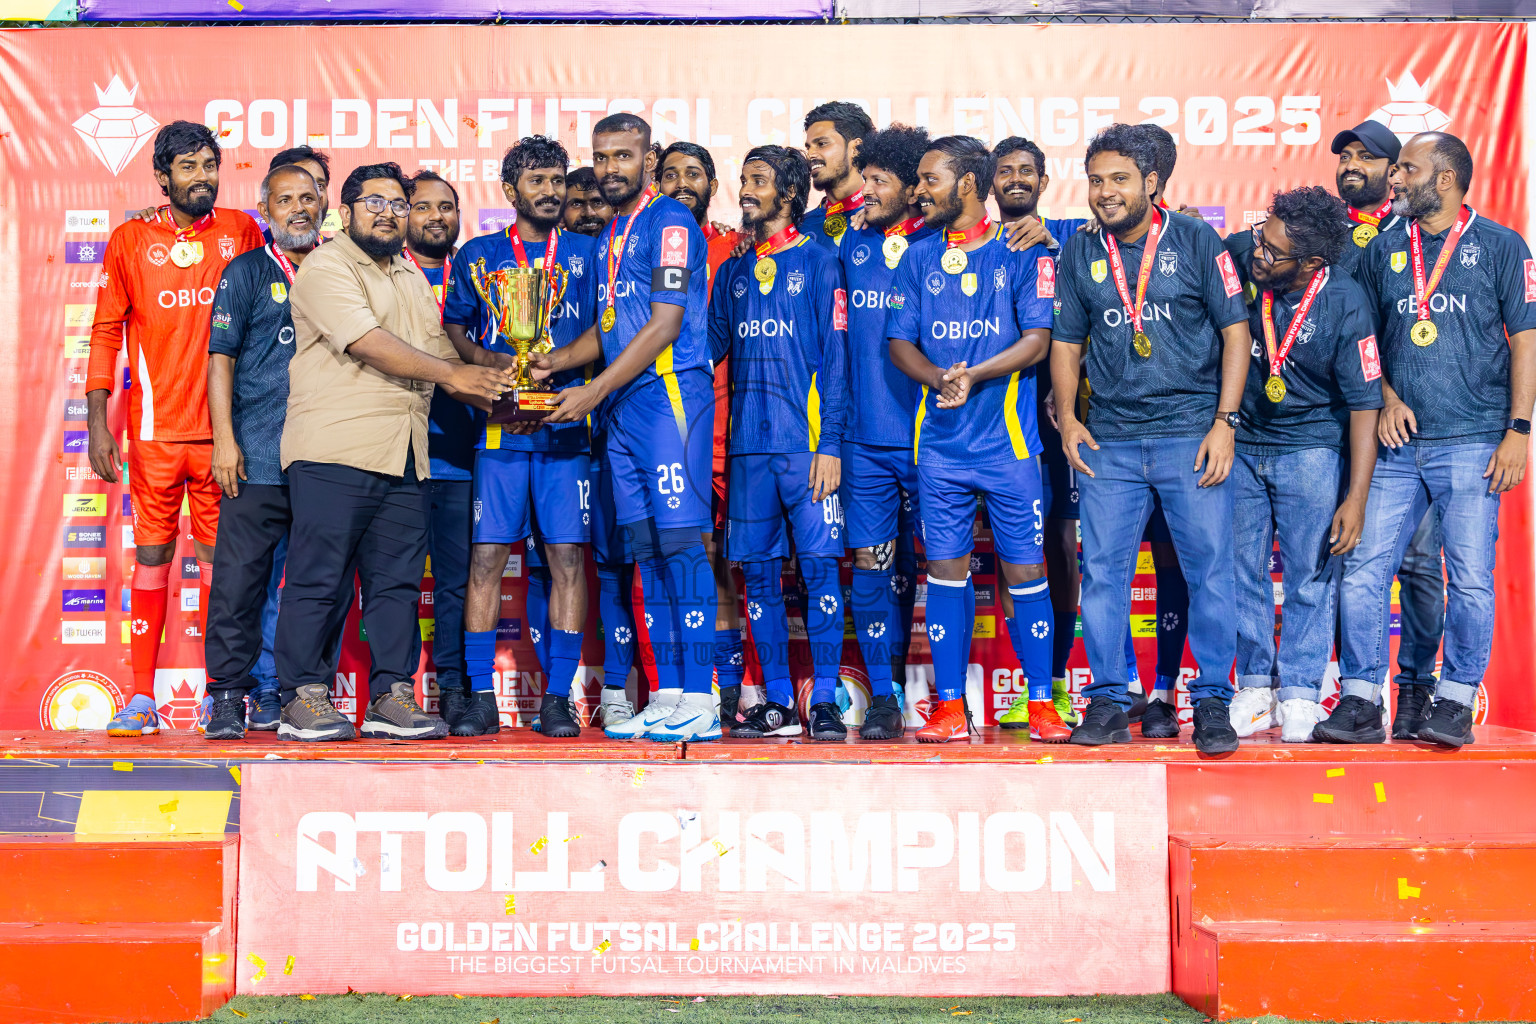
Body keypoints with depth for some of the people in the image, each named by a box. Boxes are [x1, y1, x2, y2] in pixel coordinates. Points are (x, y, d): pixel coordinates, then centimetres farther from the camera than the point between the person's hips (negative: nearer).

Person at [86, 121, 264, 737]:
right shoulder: (130, 240, 6)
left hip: (224, 427, 0)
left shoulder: (241, 232, 7)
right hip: (155, 430, 0)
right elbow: (106, 332, 7)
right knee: (152, 554, 2)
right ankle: (141, 697, 7)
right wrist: (97, 420, 0)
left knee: (218, 555, 3)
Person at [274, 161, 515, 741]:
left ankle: (393, 696, 9)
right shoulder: (325, 268, -2)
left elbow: (439, 352, 24)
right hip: (332, 451, -7)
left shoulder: (414, 280, 24)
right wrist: (452, 374, -13)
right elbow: (368, 343, -14)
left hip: (403, 455, 7)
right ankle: (303, 698, 3)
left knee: (398, 579, 5)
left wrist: (497, 403, 10)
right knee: (319, 579, -4)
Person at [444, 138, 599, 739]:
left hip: (566, 424, 0)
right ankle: (480, 696, 2)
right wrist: (495, 362, -6)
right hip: (500, 424, 0)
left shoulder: (586, 255, 14)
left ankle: (557, 697, 0)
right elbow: (454, 329, 13)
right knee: (487, 554, -4)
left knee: (566, 554, -5)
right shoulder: (478, 255, 15)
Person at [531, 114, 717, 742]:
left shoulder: (669, 223, -7)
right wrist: (556, 361, 7)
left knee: (680, 541, -11)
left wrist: (592, 392, -14)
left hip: (670, 393, -9)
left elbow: (664, 325, -14)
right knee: (648, 549, 7)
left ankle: (699, 701, -8)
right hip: (622, 407, 9)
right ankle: (668, 697, 10)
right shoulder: (611, 235, 21)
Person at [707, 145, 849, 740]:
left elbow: (835, 360, -3)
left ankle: (824, 700, 1)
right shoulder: (732, 273, 18)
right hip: (749, 444, 5)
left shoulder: (818, 263, 3)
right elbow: (710, 346, 16)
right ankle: (778, 702, 11)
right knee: (759, 571, 4)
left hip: (805, 444, -5)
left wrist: (829, 444, -11)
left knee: (819, 567, -5)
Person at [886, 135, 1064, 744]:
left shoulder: (1023, 252, 2)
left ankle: (1041, 703, 9)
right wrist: (940, 378, -12)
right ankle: (949, 708, 10)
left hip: (1009, 439, -3)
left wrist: (974, 374, -18)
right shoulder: (919, 259, 12)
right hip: (939, 442, 3)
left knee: (1025, 570, -1)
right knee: (945, 569, 3)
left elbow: (1038, 339, -4)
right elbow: (899, 343, 8)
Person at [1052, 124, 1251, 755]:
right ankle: (1108, 701, 11)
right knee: (1102, 570, 1)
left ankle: (1212, 701, 7)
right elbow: (1066, 342, 18)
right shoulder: (1080, 254, 11)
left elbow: (1235, 331, 2)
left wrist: (1225, 421, -6)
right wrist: (1066, 417, 5)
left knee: (1209, 567, -3)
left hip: (1191, 434, -2)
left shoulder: (1196, 240, 3)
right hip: (1109, 439, 3)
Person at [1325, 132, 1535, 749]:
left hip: (1472, 444, -3)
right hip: (1398, 444, 3)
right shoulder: (1382, 251, 13)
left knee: (1470, 578, -3)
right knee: (1362, 571, -4)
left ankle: (1454, 702, 9)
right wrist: (1386, 397, 2)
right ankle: (1359, 702, 4)